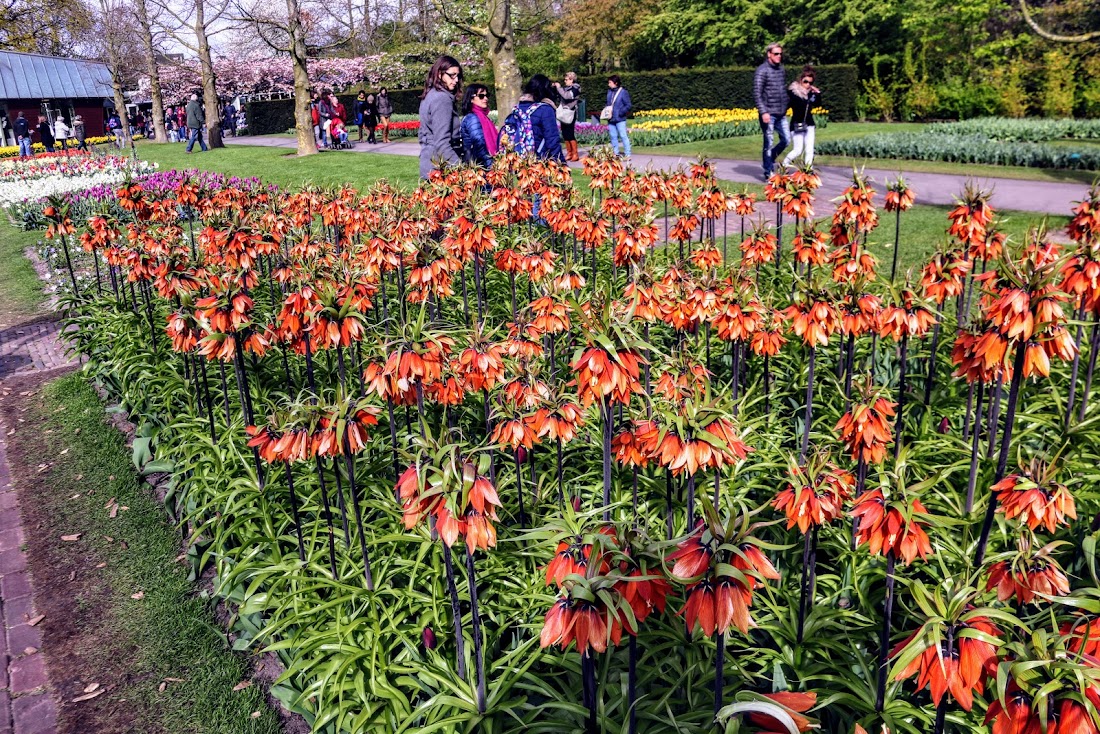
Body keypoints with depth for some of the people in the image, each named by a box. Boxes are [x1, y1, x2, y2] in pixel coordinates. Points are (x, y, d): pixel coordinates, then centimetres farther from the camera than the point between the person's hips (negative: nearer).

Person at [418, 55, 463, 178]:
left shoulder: (430, 95, 14)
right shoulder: (442, 99, -14)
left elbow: (422, 133, 21)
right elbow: (442, 143, -21)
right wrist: (460, 165, -25)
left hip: (428, 160, 10)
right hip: (440, 166, -10)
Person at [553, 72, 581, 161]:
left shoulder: (575, 89, -9)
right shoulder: (565, 87, 12)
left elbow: (566, 96, -23)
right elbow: (559, 96, 18)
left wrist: (559, 87, -13)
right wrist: (555, 87, 4)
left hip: (570, 114, -8)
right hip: (563, 113, 8)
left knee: (570, 135, -8)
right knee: (565, 135, 8)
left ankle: (575, 154, -4)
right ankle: (569, 154, 14)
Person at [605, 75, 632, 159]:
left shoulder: (623, 92, -10)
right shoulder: (609, 92, 10)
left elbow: (629, 105, -10)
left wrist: (620, 112, -16)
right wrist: (605, 110, 4)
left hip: (620, 119, -7)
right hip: (611, 119, 7)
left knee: (623, 136, -5)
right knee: (613, 136, 11)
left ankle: (627, 154, -2)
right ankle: (615, 153, 21)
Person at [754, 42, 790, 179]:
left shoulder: (781, 69, 13)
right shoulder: (762, 71, -8)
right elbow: (756, 94, -13)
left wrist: (786, 107, 16)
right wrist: (763, 112, -21)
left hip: (781, 114, 7)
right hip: (768, 114, -7)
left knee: (786, 140, 8)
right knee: (769, 143, -1)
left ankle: (770, 159, 30)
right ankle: (768, 173, 8)